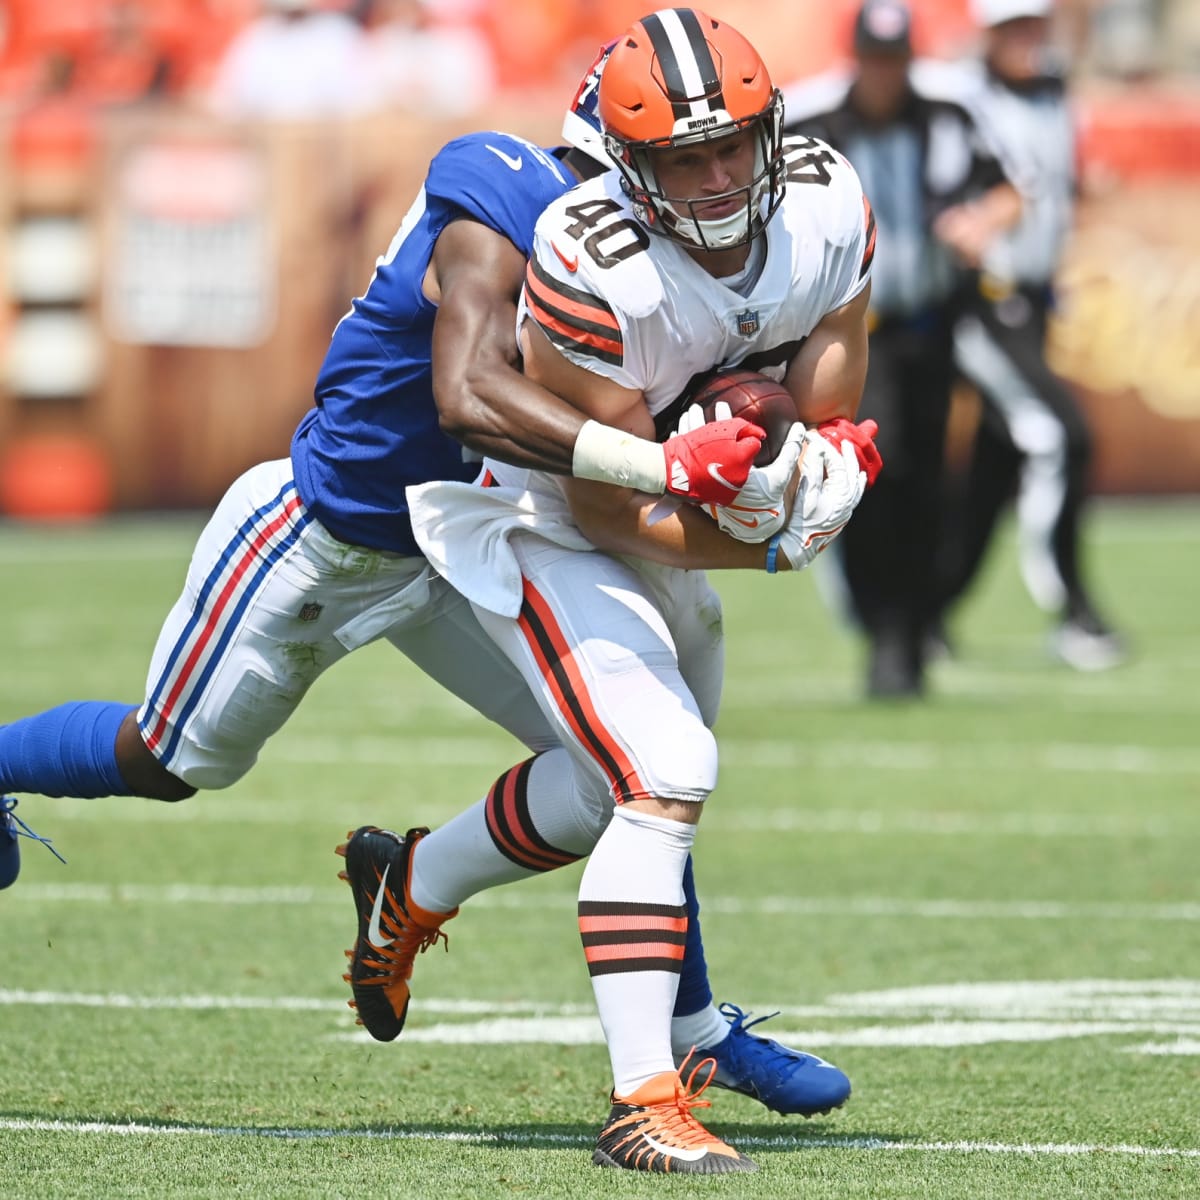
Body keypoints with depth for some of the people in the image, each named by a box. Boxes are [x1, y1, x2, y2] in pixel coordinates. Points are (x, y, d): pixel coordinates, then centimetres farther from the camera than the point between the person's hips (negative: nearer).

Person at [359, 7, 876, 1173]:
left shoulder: (828, 204, -18)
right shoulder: (590, 267, -36)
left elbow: (827, 421, -7)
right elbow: (612, 510, -28)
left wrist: (802, 467, -29)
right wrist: (772, 544, -34)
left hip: (667, 534, 8)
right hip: (539, 525, -8)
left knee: (619, 789, 24)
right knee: (664, 778, -23)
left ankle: (407, 886, 50)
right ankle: (643, 1104, -21)